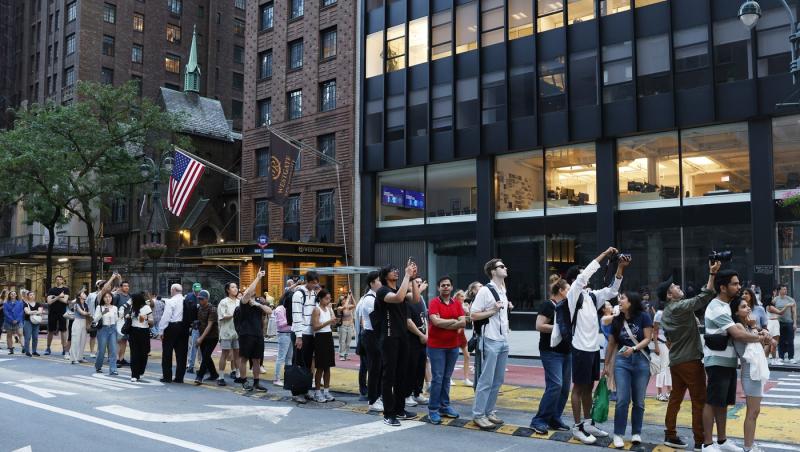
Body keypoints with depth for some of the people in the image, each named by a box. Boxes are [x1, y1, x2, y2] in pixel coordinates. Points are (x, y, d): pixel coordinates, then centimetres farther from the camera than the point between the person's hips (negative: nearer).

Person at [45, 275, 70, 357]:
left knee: (63, 331, -1)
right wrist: (59, 297, -15)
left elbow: (65, 300, -10)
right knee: (50, 331, 9)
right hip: (52, 313, 2)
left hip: (62, 313, -2)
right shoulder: (51, 290, 7)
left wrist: (55, 297, -6)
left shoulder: (66, 289, 4)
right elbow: (49, 301, -5)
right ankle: (48, 348, 21)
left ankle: (64, 349, 3)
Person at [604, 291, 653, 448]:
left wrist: (634, 348, -23)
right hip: (622, 361, 1)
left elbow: (648, 339, -8)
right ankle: (618, 434, 2)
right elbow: (611, 344, 9)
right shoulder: (617, 320, 4)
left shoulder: (643, 316, -5)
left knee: (638, 401, 7)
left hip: (641, 361, -1)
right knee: (622, 400, -5)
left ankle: (636, 433, 19)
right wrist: (606, 364, 11)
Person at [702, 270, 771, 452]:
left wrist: (760, 332, -4)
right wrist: (760, 338, -10)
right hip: (718, 362, -9)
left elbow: (738, 328, 15)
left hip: (729, 362, 9)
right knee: (712, 402, -3)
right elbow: (737, 334, -23)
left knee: (723, 402, 14)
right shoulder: (717, 308, -17)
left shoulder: (727, 305, 14)